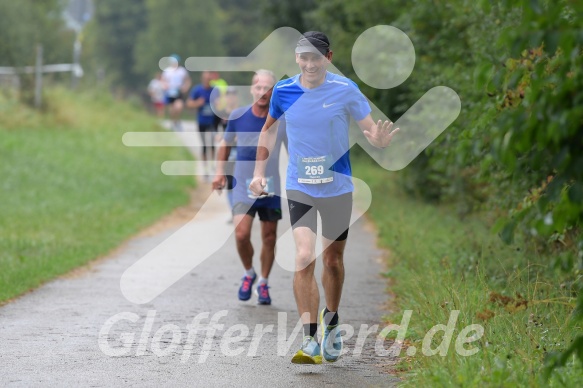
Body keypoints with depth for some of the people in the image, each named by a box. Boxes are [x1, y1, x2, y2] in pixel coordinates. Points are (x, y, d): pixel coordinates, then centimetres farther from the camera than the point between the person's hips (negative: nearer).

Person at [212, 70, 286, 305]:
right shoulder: (238, 116, -5)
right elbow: (226, 143, 12)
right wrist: (220, 171, 5)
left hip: (271, 188, 1)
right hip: (243, 187, 0)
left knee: (269, 238, 7)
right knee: (241, 234, -15)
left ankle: (263, 283, 27)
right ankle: (248, 273, 12)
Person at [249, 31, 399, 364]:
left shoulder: (345, 90, -8)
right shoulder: (284, 92, -2)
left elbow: (371, 129, -7)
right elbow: (269, 128, 16)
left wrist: (380, 139, -31)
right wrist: (259, 173, 12)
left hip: (338, 188, 0)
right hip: (300, 189, 0)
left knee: (333, 259, 13)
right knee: (305, 257, -17)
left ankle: (332, 323, 39)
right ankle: (311, 342, -19)